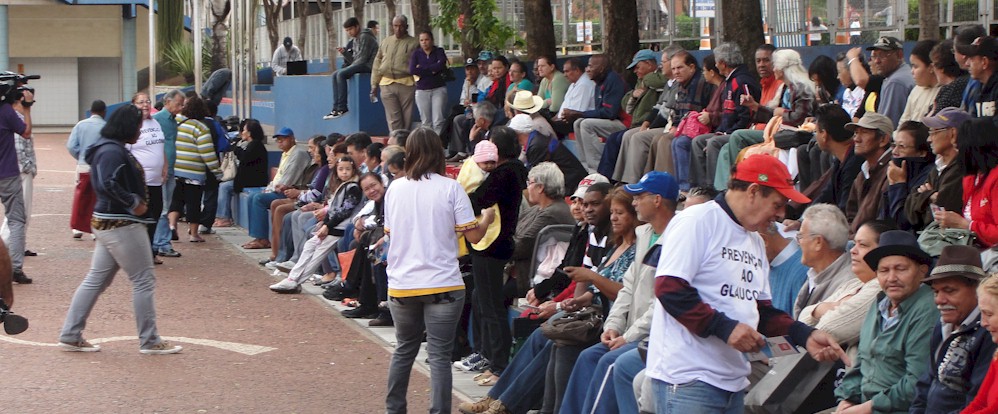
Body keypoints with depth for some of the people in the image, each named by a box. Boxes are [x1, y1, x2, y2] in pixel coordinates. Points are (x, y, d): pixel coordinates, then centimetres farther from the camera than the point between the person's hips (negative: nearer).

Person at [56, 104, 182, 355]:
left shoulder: (112, 149, 14)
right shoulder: (112, 152, -18)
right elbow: (108, 184, -30)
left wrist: (136, 201, 7)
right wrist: (133, 203, -19)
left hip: (108, 223, 11)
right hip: (121, 225, -11)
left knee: (96, 280, 13)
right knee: (143, 281, -1)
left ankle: (70, 336, 16)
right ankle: (149, 342, 6)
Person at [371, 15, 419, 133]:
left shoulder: (414, 43, 3)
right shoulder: (386, 43, 15)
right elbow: (377, 64, 17)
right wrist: (374, 84, 12)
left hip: (406, 84, -3)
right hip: (387, 85, 3)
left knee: (407, 118, 2)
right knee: (393, 119, -3)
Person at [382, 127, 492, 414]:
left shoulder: (395, 188, 3)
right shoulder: (450, 188, -8)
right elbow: (473, 235, -8)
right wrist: (486, 219, 13)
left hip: (401, 285, 4)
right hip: (442, 284, -4)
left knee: (404, 349, 19)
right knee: (439, 355, -1)